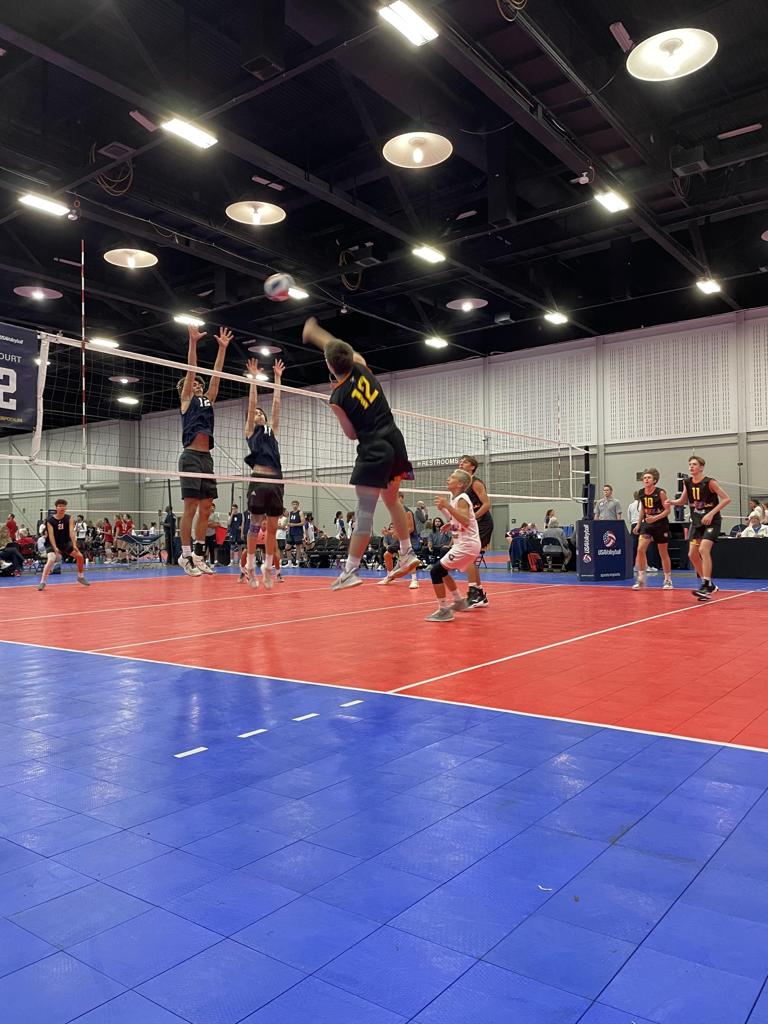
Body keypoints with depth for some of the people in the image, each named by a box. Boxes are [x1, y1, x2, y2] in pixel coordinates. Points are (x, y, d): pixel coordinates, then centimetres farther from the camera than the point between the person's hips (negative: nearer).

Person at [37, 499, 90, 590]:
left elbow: (71, 531, -17)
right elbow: (51, 535, -22)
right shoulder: (50, 520, -15)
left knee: (80, 556, 0)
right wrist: (55, 548, -34)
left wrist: (74, 545, -29)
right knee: (51, 560, -29)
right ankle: (42, 582, -18)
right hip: (52, 544, -4)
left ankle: (81, 577, 22)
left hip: (65, 542, 4)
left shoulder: (69, 518, -7)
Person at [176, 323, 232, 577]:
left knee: (205, 509, 5)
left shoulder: (208, 400, 21)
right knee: (191, 508, -9)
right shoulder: (187, 400, 7)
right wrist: (193, 342, -8)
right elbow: (191, 370, -2)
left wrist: (222, 347, 15)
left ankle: (198, 555, 10)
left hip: (207, 457, 7)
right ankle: (185, 556, -5)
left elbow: (216, 374, 18)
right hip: (191, 456, -6)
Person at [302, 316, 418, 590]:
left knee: (365, 511, -8)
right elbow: (345, 350, 25)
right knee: (392, 500, 22)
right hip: (394, 441, 7)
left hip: (373, 449, -7)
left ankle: (351, 570, -7)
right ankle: (408, 554, 29)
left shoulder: (337, 399, -10)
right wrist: (315, 332, 37)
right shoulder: (361, 366, 3)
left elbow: (352, 434, 0)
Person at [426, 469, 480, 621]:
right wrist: (443, 508, 13)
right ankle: (459, 602, 30)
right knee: (442, 570, 21)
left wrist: (447, 506, -32)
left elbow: (465, 521, -30)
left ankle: (444, 611, -8)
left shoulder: (462, 499, -14)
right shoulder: (454, 498, 12)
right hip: (463, 544, 10)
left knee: (436, 571, -11)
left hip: (467, 545, -10)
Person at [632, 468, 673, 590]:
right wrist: (638, 524, 11)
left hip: (661, 524, -3)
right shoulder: (641, 492, 1)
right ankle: (641, 580, -6)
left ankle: (668, 580, 22)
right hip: (647, 524, 4)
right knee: (640, 549, -13)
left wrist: (655, 518, -26)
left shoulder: (660, 492, -13)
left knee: (663, 553, 7)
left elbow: (667, 510, -12)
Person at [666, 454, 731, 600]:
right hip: (696, 522, 6)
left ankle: (706, 586, -18)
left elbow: (726, 499, -15)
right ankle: (709, 585, 19)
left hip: (712, 521, -6)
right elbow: (683, 500, 16)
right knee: (692, 554, 2)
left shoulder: (709, 482, -13)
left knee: (703, 549, -23)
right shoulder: (687, 483, 3)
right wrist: (672, 502, -6)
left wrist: (711, 513, -22)